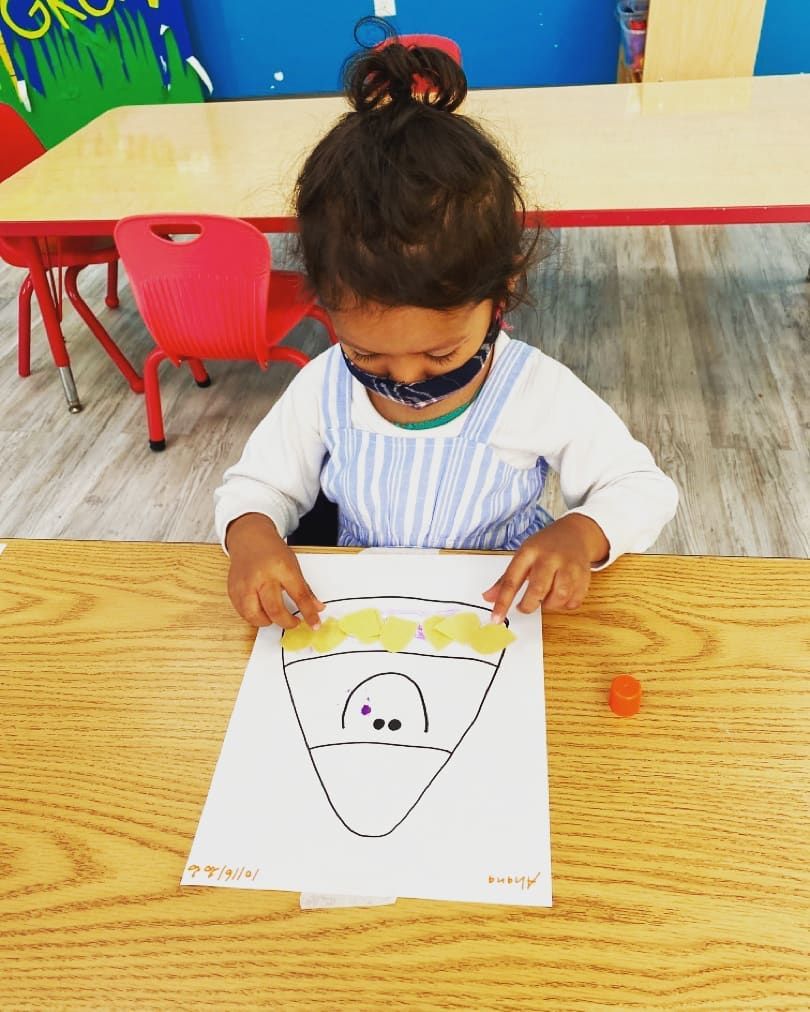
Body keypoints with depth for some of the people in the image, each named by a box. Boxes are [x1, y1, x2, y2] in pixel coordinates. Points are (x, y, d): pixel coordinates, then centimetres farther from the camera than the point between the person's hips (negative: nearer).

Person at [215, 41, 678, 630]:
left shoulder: (542, 393, -16)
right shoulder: (321, 390, -10)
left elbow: (642, 487, -5)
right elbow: (257, 486, 3)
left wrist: (582, 534, -25)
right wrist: (250, 533, -20)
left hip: (498, 611, -2)